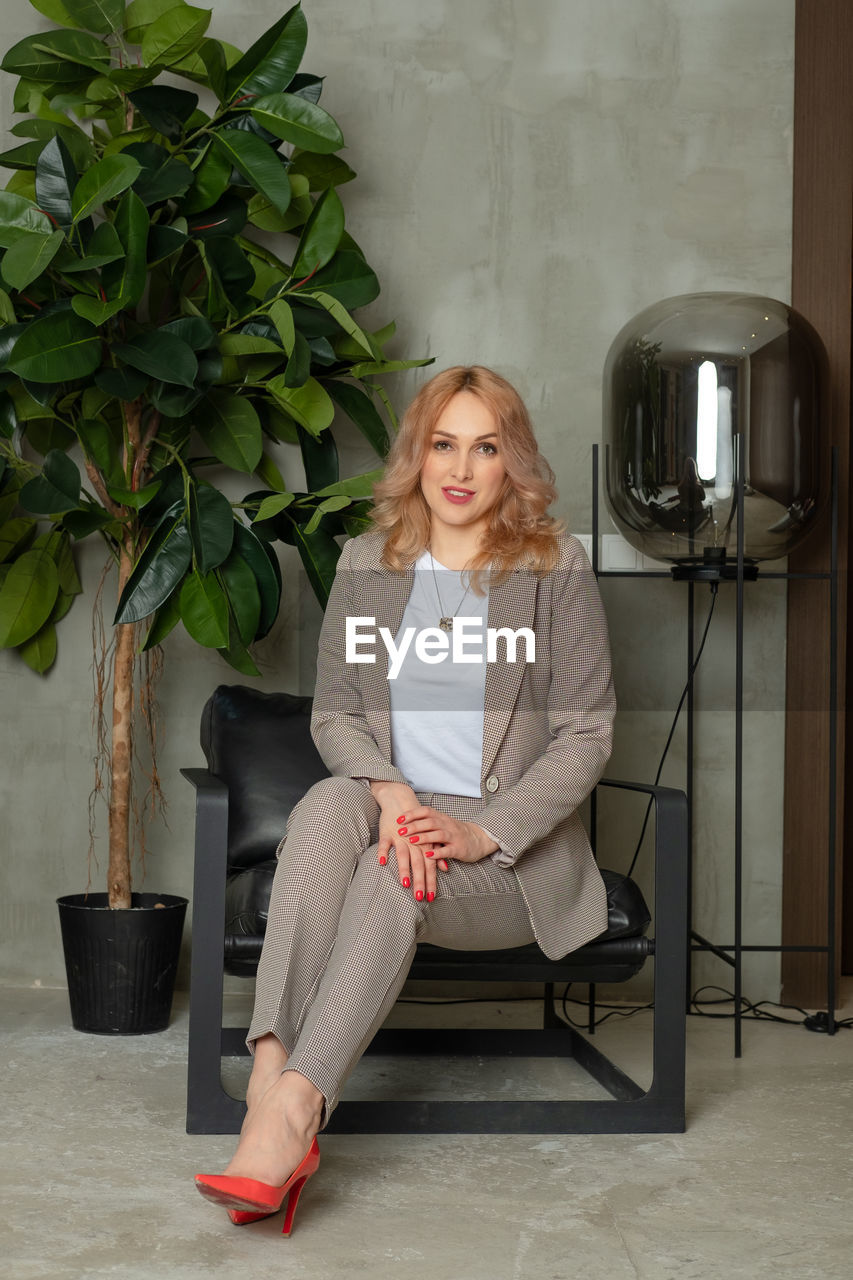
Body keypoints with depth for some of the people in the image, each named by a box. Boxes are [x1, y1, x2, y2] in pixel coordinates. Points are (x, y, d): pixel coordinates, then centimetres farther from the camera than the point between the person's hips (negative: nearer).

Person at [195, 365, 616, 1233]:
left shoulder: (556, 568, 2)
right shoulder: (366, 565, 11)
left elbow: (586, 732, -2)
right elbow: (334, 712, 7)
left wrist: (484, 833, -16)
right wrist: (389, 790, -16)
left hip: (518, 847, -2)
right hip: (395, 814, 2)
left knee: (393, 875, -34)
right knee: (328, 804, -32)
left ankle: (292, 1111, -42)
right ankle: (271, 1075, -46)